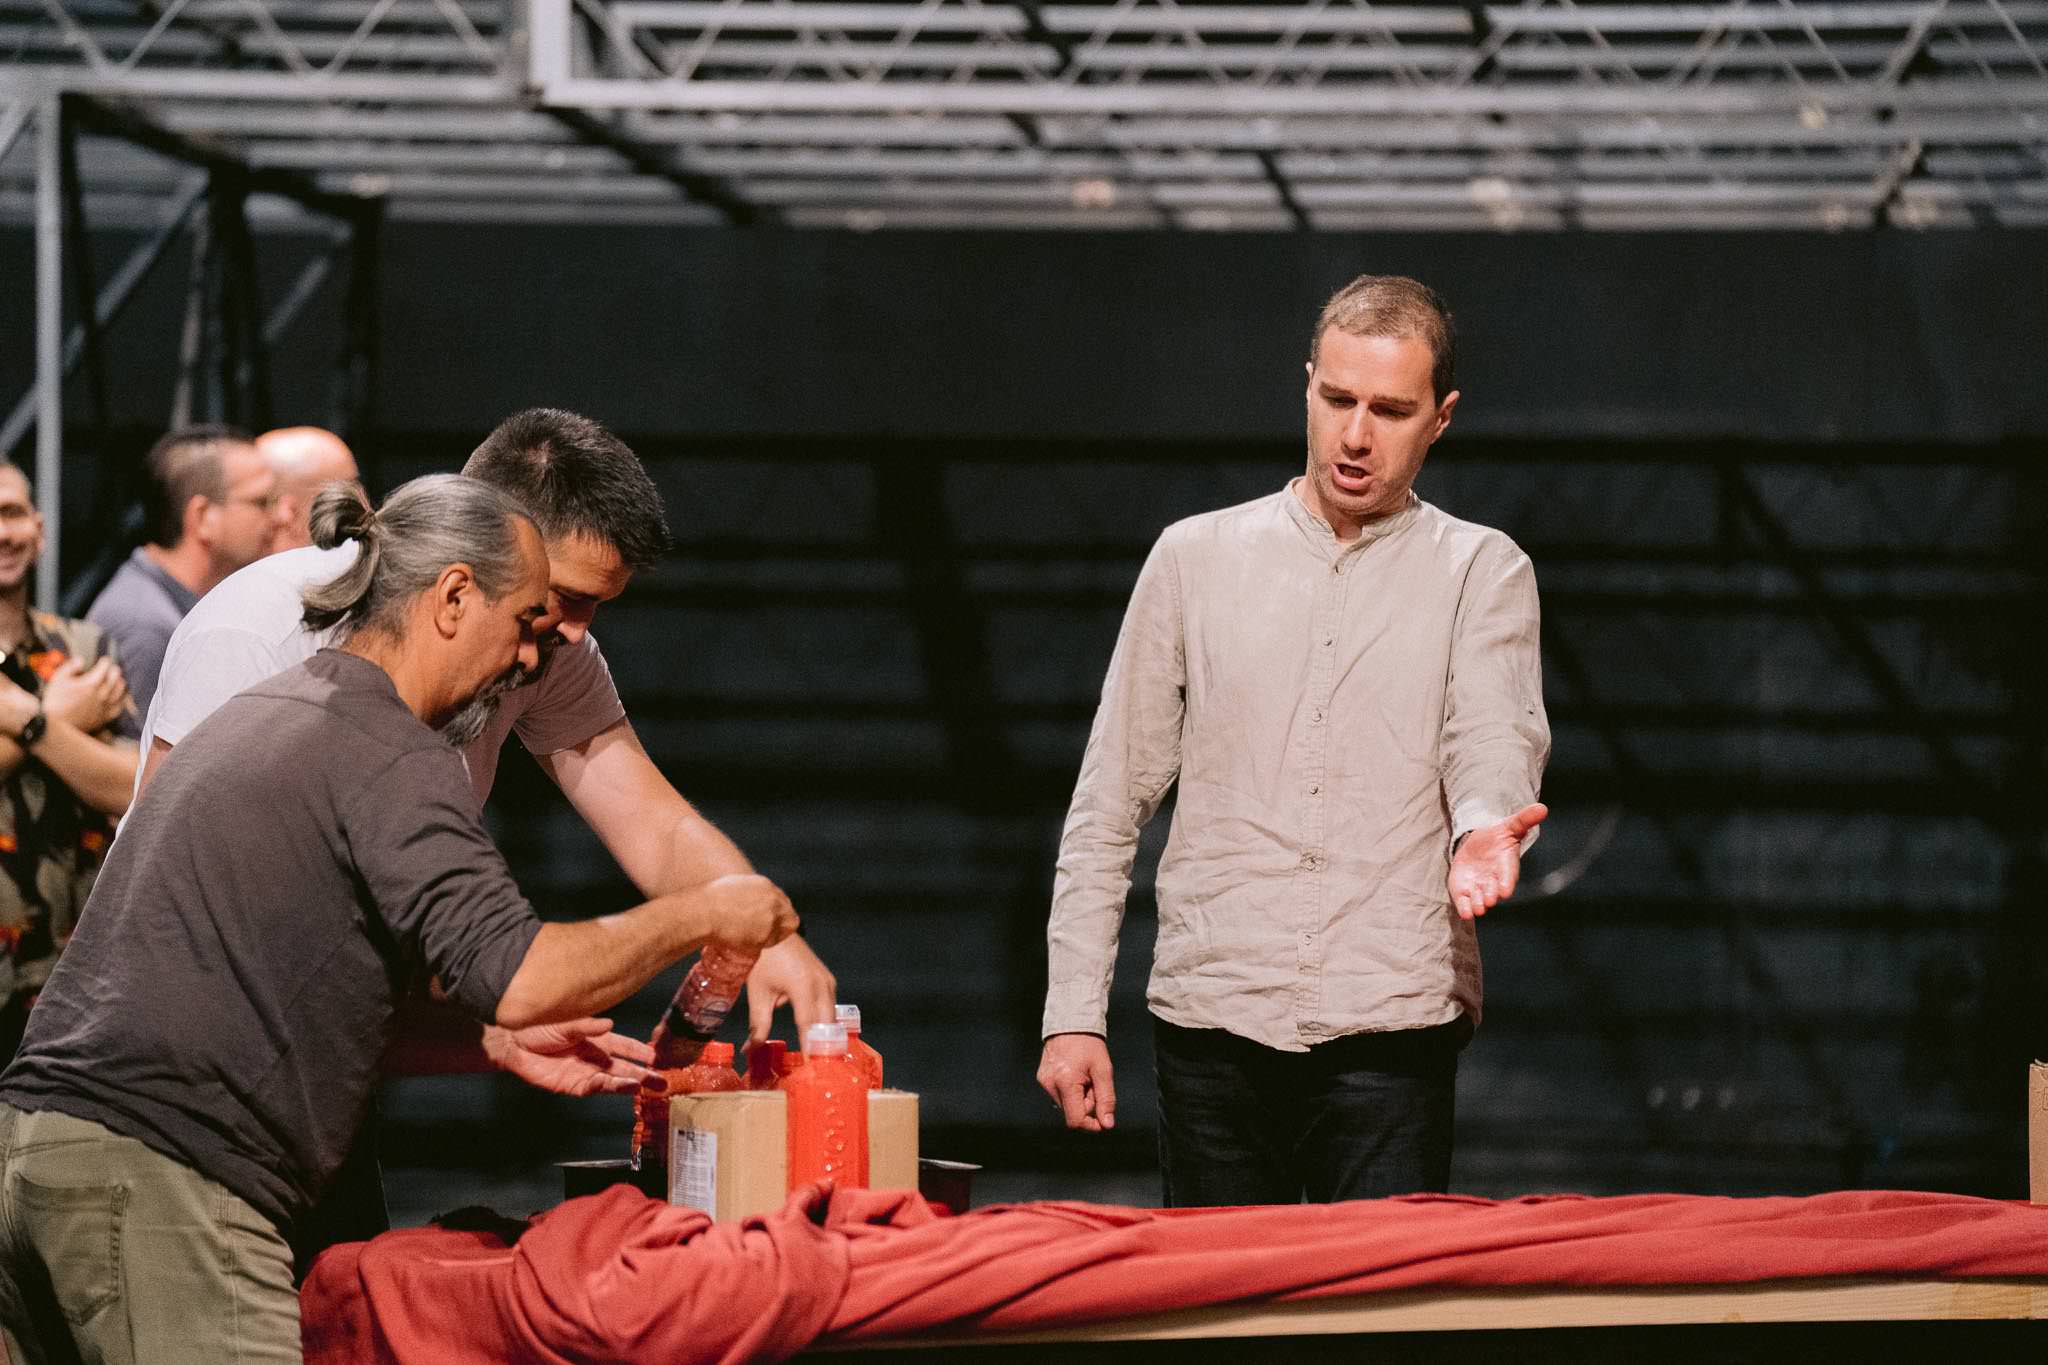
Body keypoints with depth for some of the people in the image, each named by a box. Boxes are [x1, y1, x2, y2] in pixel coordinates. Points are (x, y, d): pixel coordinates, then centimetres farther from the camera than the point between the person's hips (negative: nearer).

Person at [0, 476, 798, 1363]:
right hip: (155, 1180, -10)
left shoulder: (260, 717, 25)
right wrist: (699, 916, -4)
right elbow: (517, 980, -18)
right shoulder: (388, 755, -7)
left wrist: (506, 1042, 28)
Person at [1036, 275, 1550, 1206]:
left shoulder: (1482, 573, 9)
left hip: (1392, 1028, -1)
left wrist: (1485, 830, -32)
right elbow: (1109, 804, 12)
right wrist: (1073, 1013, 5)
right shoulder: (1195, 557, 12)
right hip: (1211, 1023, 1)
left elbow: (1496, 745, -7)